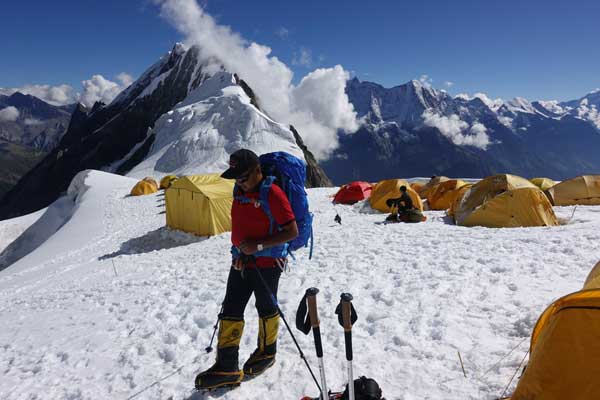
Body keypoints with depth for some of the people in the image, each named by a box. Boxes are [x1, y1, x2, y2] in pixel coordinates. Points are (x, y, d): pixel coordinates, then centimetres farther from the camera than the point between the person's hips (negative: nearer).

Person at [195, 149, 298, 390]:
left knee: (266, 309, 12)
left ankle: (266, 353, 35)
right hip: (240, 261, 7)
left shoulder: (273, 194, -19)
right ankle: (227, 366, 16)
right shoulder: (239, 191, 5)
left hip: (267, 264, -7)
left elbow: (292, 232, -19)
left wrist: (258, 246, -23)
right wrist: (238, 252, 9)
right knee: (230, 312, 6)